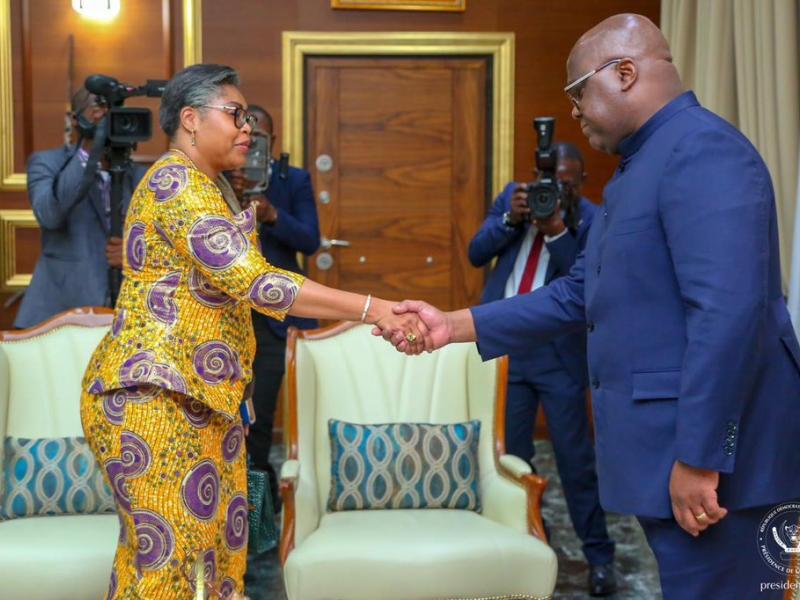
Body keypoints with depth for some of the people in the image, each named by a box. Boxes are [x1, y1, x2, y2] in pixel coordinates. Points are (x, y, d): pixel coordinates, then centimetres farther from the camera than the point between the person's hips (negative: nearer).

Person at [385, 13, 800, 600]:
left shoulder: (703, 150, -15)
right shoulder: (638, 168, 17)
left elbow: (729, 313, -25)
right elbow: (578, 295, 16)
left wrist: (698, 457, -24)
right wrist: (452, 325, 10)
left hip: (706, 450, -10)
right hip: (662, 442, 10)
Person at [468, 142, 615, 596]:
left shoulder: (592, 220, -5)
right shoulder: (514, 196, 6)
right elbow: (477, 254, 2)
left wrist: (557, 231, -24)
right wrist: (510, 218, -14)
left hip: (558, 354, -3)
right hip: (505, 346, 4)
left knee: (576, 458, 2)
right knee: (507, 454, 11)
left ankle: (600, 556, 15)